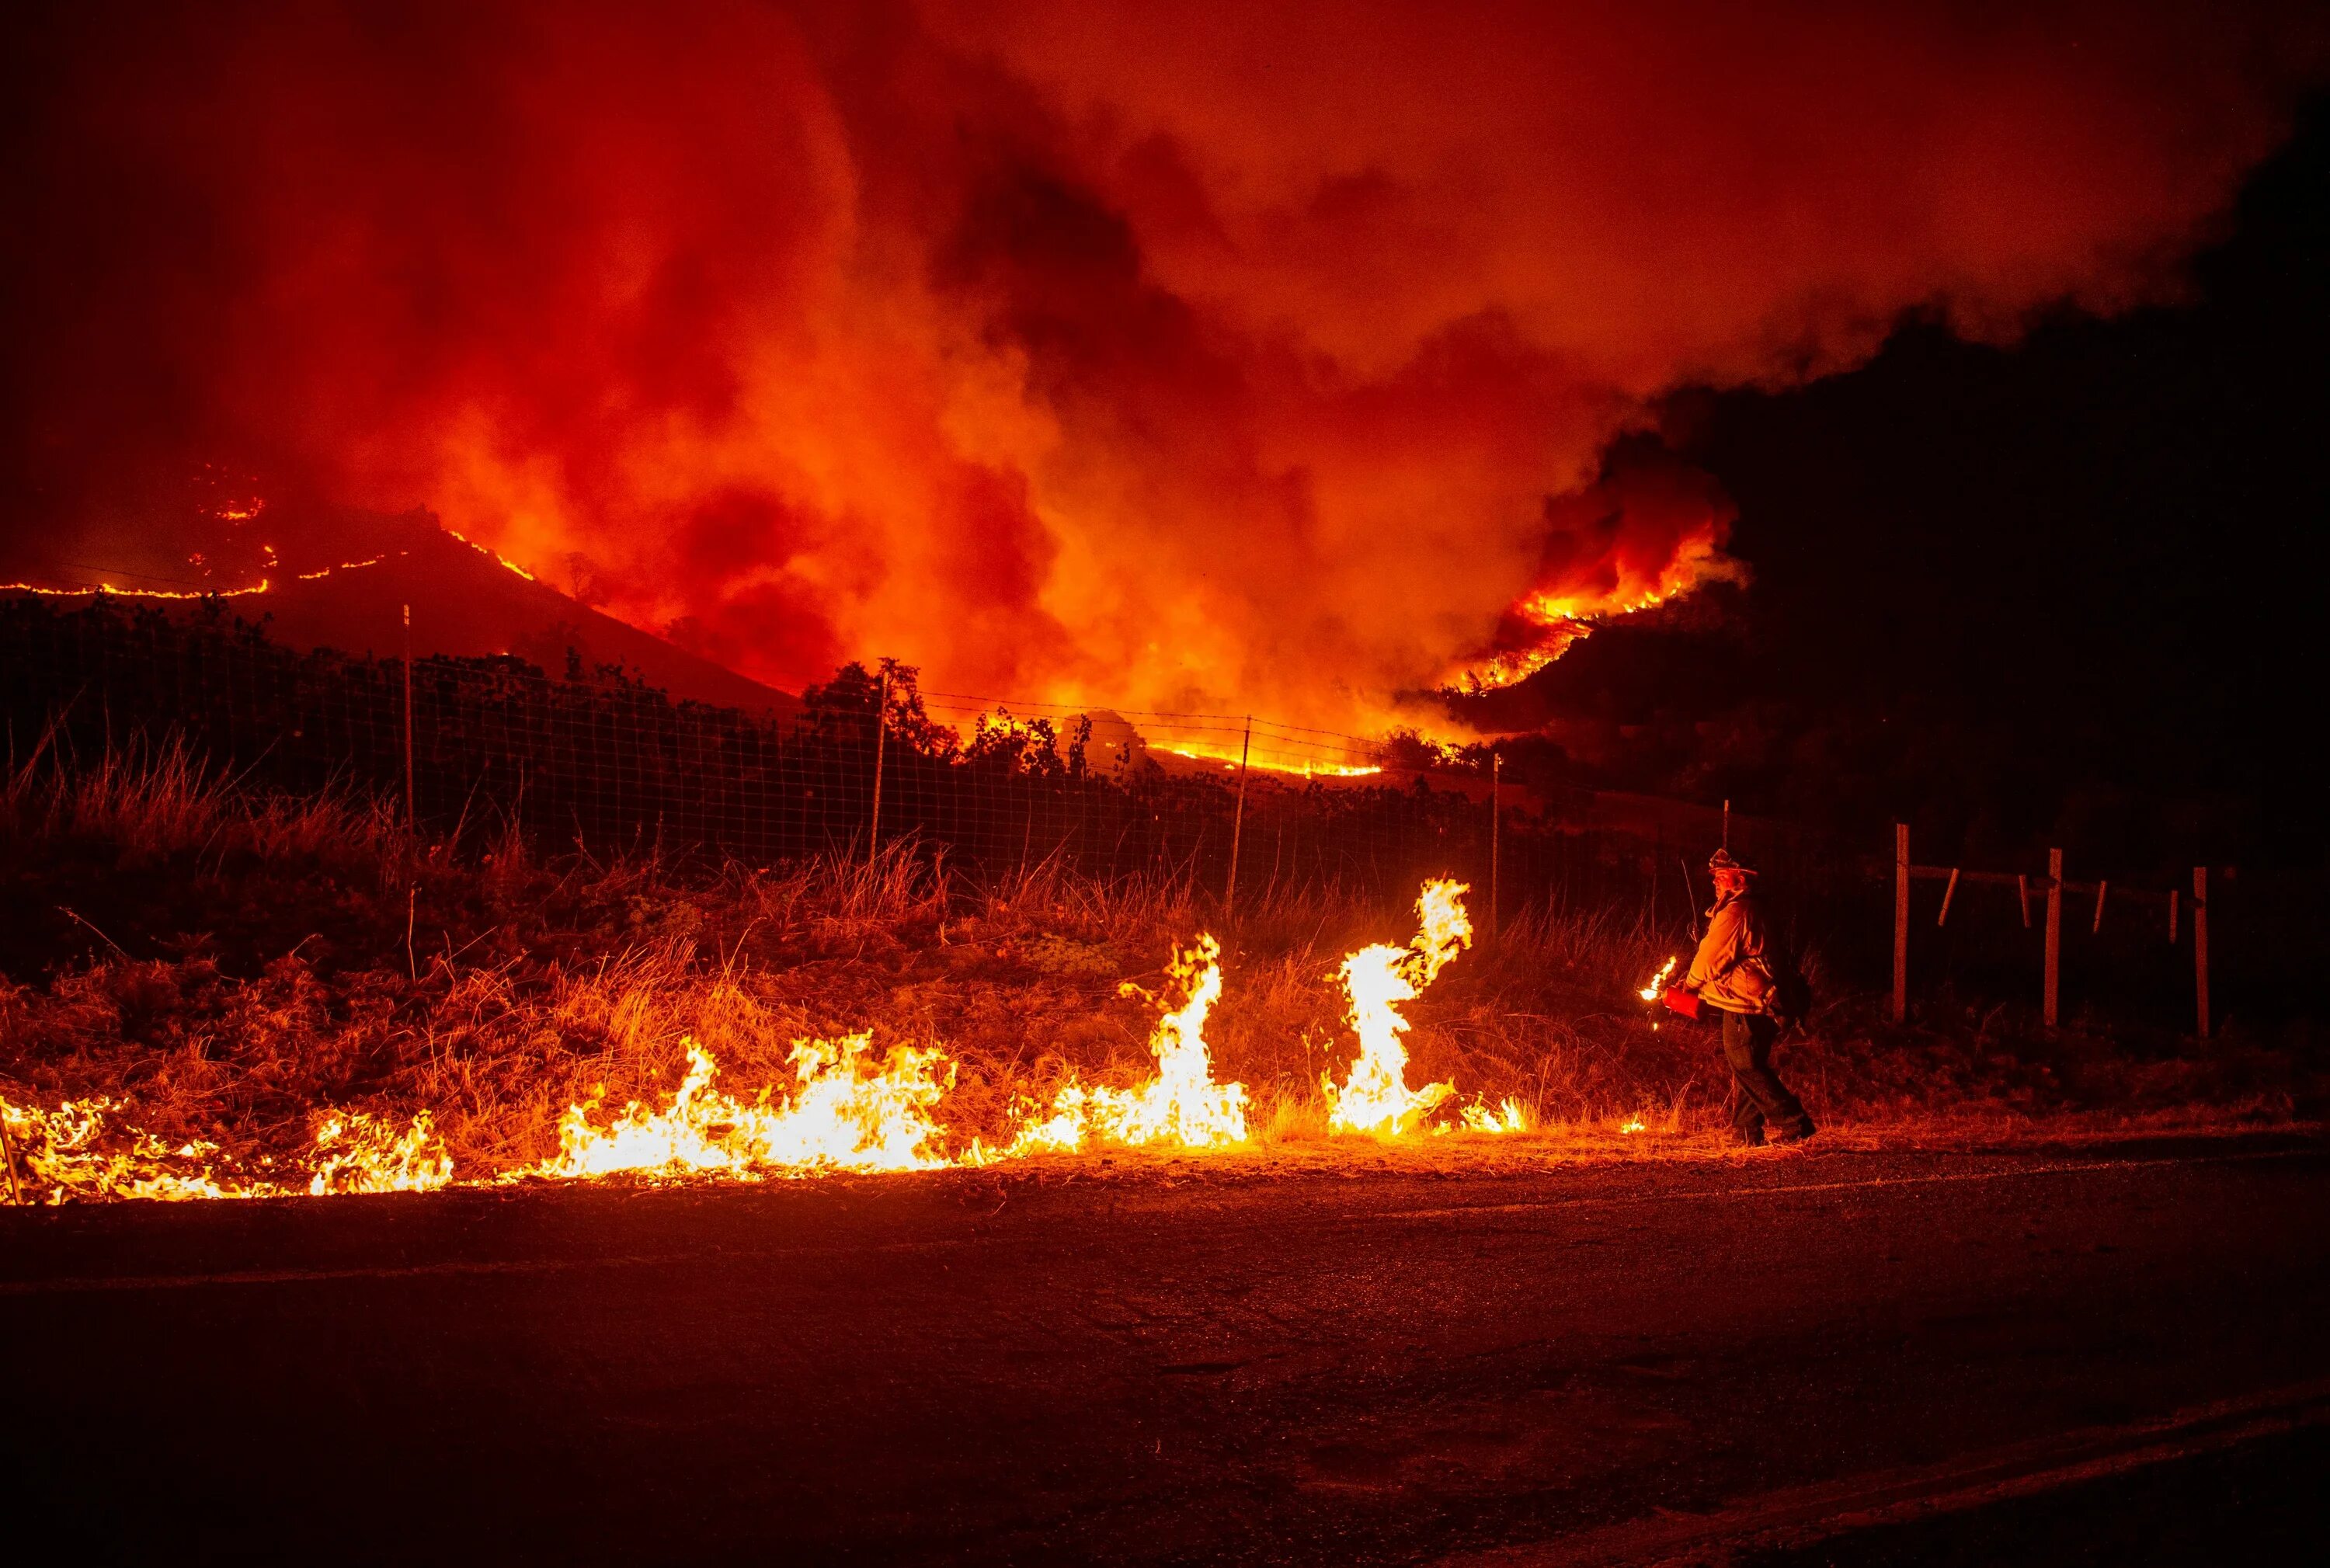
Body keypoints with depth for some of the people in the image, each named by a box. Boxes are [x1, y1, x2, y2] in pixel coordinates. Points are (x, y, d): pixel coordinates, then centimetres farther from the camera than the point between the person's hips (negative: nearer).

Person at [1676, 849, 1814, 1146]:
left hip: (1743, 1003, -11)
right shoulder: (1750, 911, 19)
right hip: (1759, 1004, 11)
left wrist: (1691, 983, 3)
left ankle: (1794, 1123, -10)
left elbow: (1711, 957, -14)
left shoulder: (1734, 912, -16)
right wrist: (1697, 984, 15)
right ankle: (1748, 1133, 14)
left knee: (1746, 1066, -9)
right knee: (1747, 1067, 12)